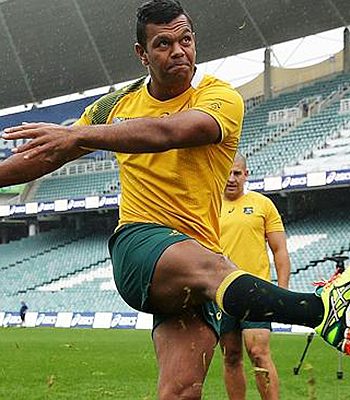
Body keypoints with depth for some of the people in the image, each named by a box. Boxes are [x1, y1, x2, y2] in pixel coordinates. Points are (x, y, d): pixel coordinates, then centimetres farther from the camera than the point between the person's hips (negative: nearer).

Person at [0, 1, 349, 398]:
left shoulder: (220, 97, 0)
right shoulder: (117, 105, 14)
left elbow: (169, 132, -22)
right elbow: (46, 157, 27)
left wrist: (79, 134, -29)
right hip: (138, 242, 0)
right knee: (210, 267, -37)